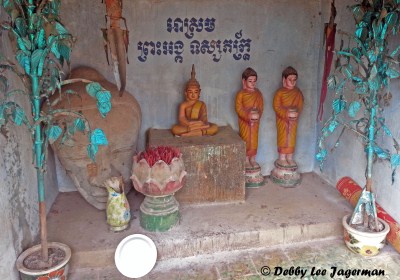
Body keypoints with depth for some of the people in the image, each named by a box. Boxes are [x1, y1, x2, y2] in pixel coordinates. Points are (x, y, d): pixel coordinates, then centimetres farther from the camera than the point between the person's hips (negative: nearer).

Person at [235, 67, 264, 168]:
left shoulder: (258, 93, 6)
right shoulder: (241, 94, -8)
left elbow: (261, 106, 6)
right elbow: (238, 108, -12)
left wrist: (258, 115, -11)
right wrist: (248, 116, -20)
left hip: (255, 121, 4)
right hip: (244, 121, -4)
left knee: (254, 139, 10)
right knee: (246, 140, 2)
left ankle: (253, 159, 21)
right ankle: (246, 160, 12)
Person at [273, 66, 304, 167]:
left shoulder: (298, 92, 5)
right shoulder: (280, 92, -7)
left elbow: (300, 105, 6)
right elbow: (276, 106, -11)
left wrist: (296, 112, -13)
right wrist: (286, 114, -20)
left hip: (294, 120, 4)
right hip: (282, 119, -4)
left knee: (292, 138, 9)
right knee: (283, 138, 2)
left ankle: (290, 158, 19)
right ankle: (282, 158, 11)